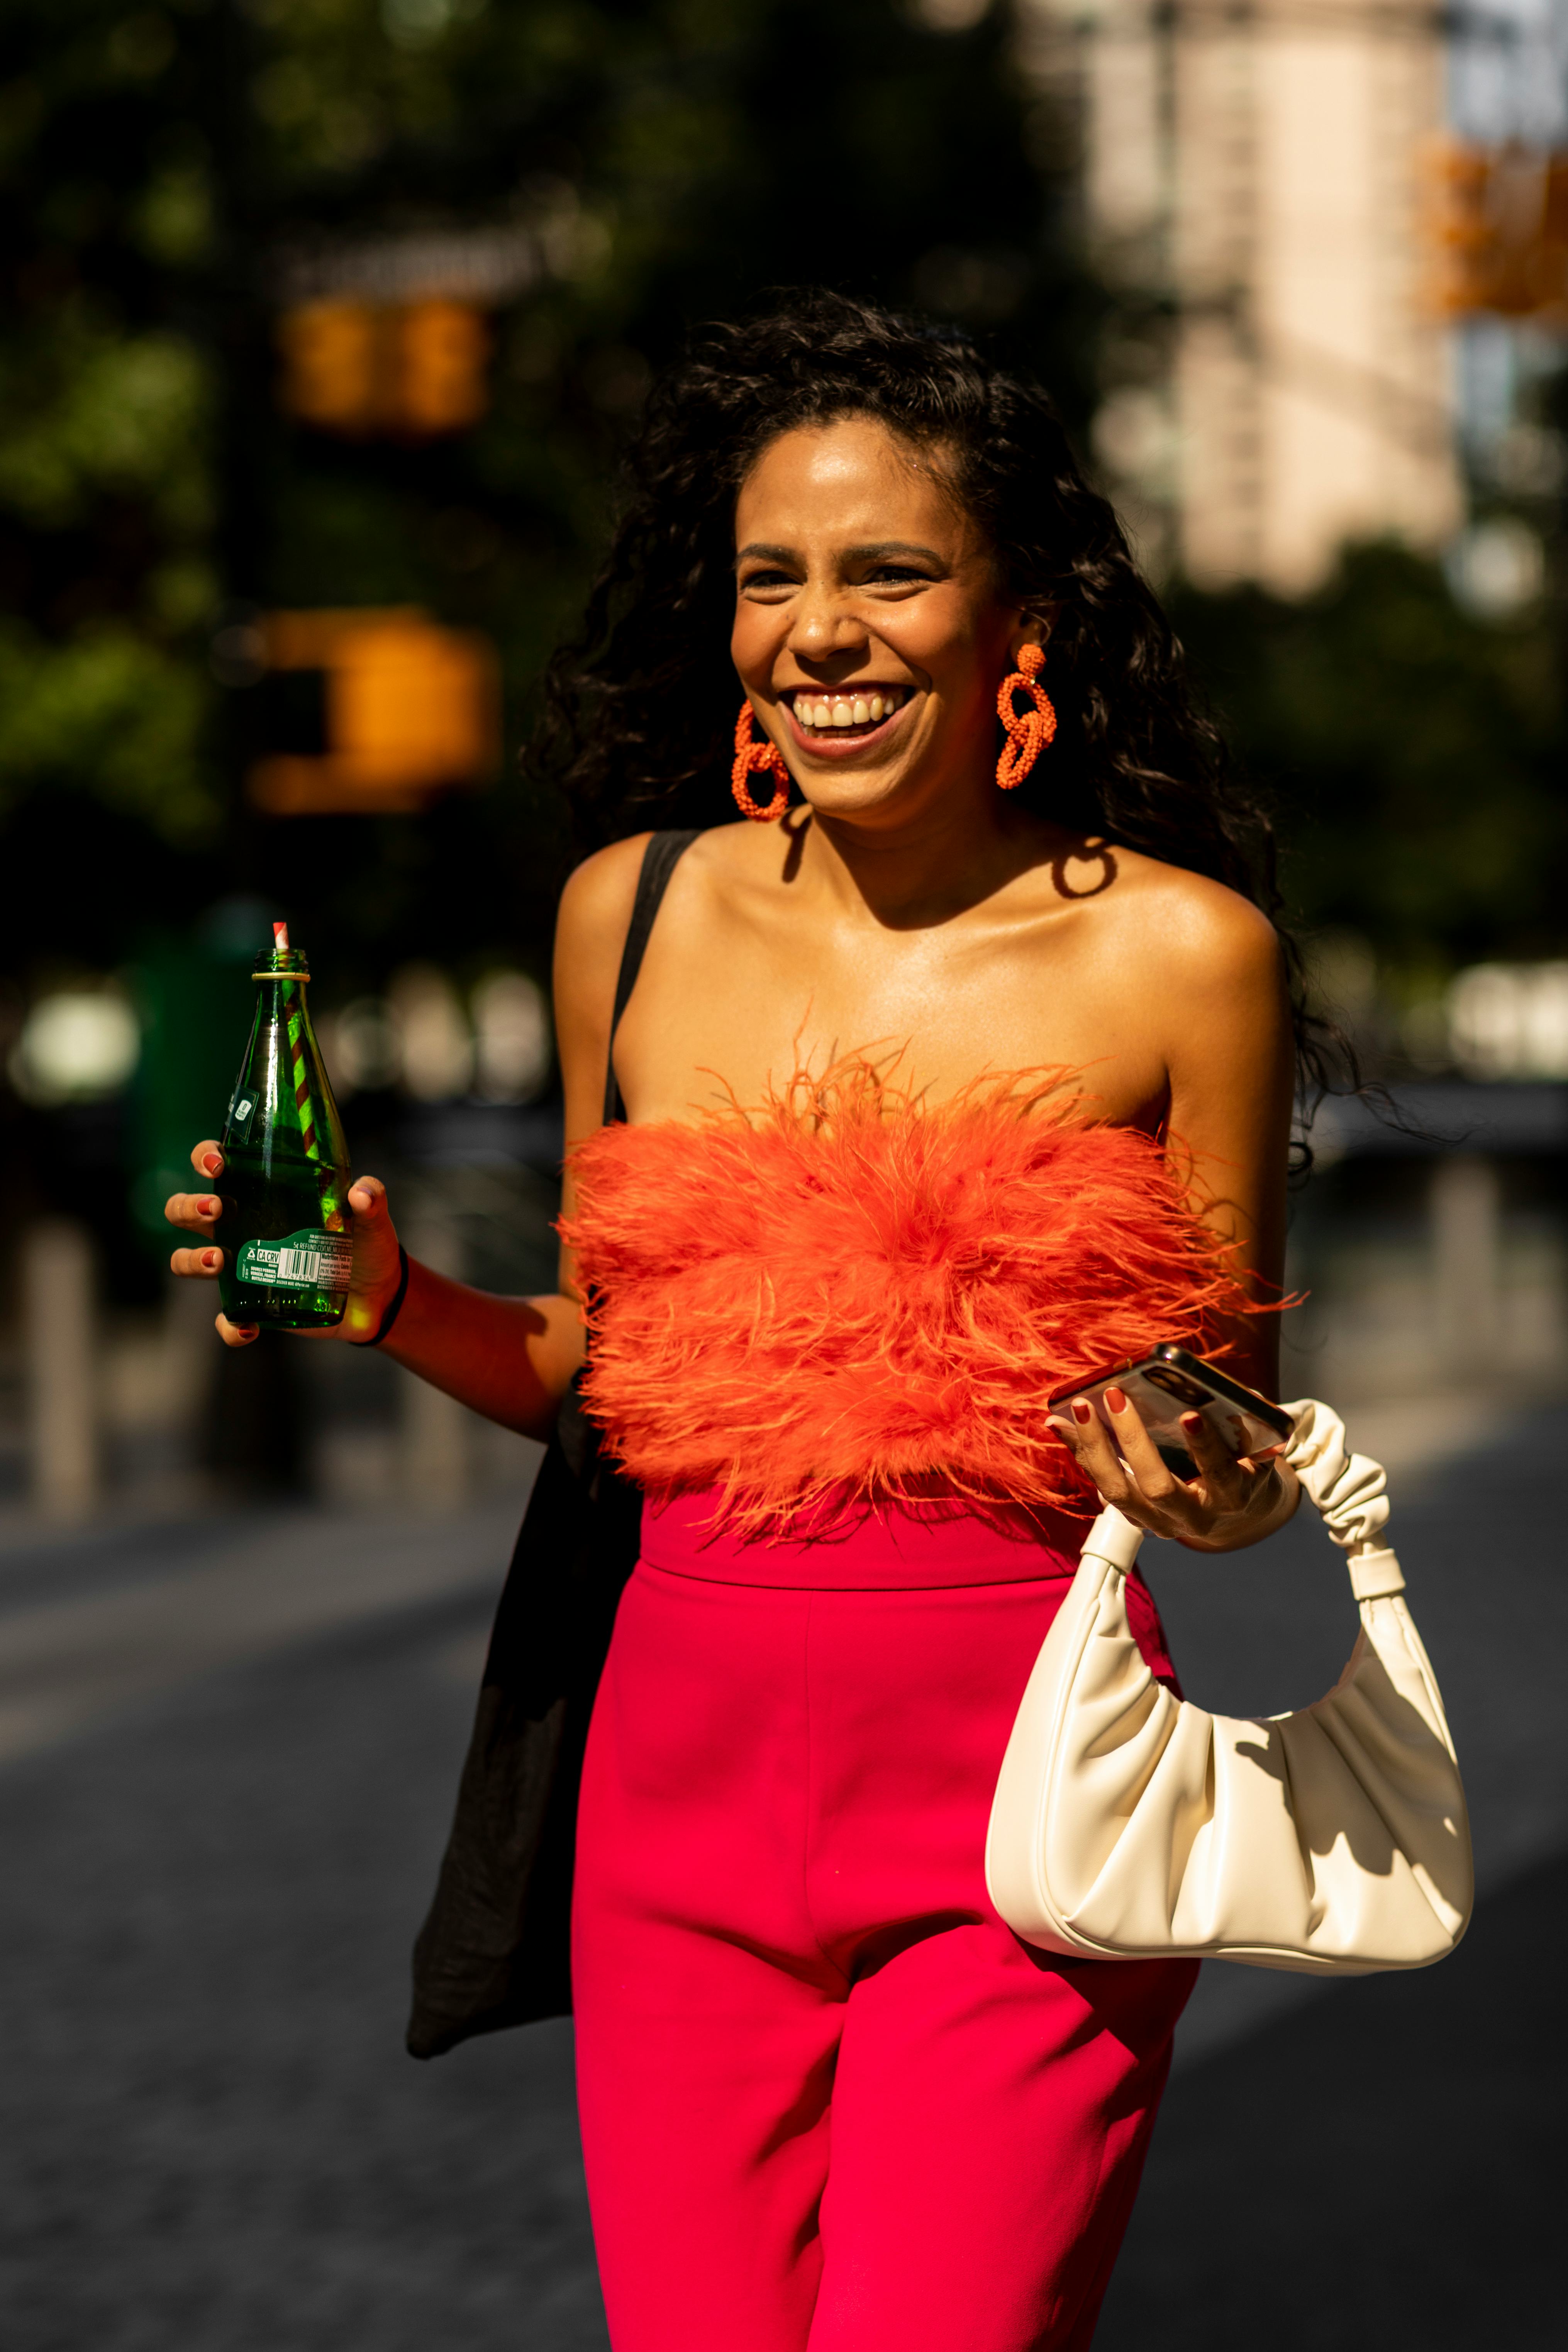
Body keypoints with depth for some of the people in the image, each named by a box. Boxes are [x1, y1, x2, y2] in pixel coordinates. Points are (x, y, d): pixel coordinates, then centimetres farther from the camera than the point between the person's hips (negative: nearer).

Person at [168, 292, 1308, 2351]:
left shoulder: (1177, 948, -2)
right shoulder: (634, 912, 7)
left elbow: (1244, 1448, 5)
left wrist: (1217, 1487, -16)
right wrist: (386, 1299, 0)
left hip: (1021, 1796, -3)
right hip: (689, 1780, 3)